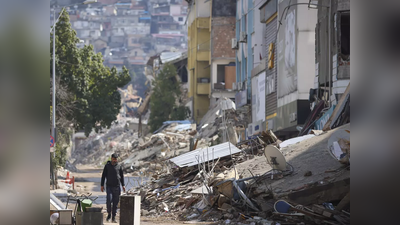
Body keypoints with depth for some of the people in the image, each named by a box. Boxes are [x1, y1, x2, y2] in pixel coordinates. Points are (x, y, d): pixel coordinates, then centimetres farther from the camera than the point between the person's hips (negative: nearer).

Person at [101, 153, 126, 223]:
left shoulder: (119, 166, 6)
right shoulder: (107, 166, 1)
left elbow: (122, 176, 13)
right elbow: (103, 176, 4)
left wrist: (123, 185, 4)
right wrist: (102, 185, -2)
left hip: (117, 187, 2)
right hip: (109, 186, -2)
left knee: (116, 202, 0)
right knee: (109, 200, -16)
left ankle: (113, 217, 7)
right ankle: (109, 214, 4)